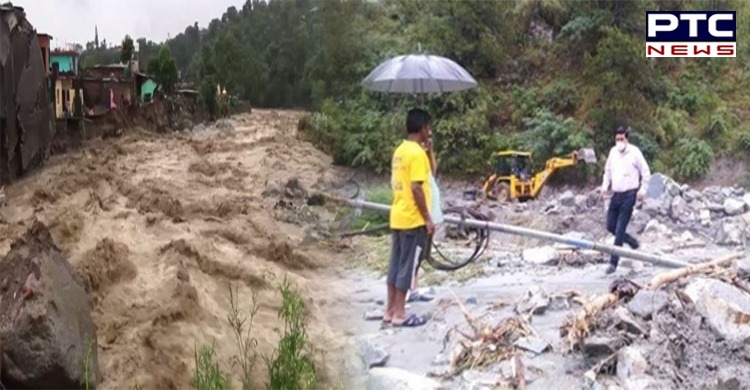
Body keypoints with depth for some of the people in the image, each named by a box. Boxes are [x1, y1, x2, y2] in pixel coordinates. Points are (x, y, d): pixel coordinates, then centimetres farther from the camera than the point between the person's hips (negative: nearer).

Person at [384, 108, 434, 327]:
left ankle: (390, 311, 17)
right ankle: (400, 314, 4)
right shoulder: (417, 153, -16)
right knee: (407, 266, -2)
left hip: (397, 217, 9)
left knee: (395, 264, 12)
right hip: (413, 219, -9)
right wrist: (428, 218, -16)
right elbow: (416, 188, -21)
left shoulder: (400, 150, 12)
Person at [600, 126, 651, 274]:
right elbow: (608, 170, 19)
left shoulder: (634, 152, -10)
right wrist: (605, 186, 8)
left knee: (619, 229, -7)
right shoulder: (613, 151, 6)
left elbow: (646, 172, -4)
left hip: (629, 195, -6)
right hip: (616, 194, 6)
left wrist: (642, 190, -8)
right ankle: (633, 242, 34)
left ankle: (613, 262, 1)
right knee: (610, 226, 9)